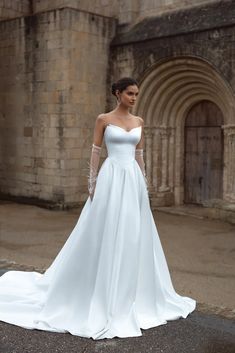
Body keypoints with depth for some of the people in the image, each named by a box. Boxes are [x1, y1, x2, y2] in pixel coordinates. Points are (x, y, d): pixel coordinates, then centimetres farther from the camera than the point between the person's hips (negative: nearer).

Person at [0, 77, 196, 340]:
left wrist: (145, 184, 11)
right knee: (106, 234, -3)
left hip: (133, 180, 5)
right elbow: (95, 152, -2)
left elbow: (140, 155, 14)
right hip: (111, 178, -5)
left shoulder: (139, 122, 13)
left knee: (133, 235, 8)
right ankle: (103, 293, 13)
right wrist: (92, 184, -7)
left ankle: (128, 294, 22)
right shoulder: (103, 119, -1)